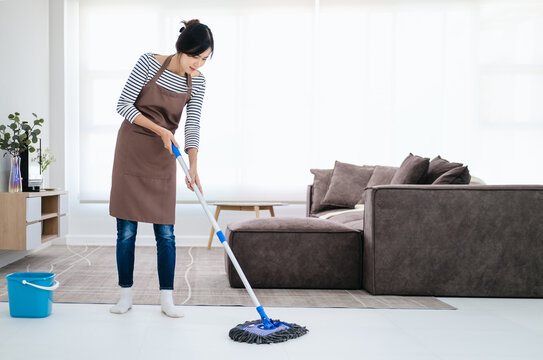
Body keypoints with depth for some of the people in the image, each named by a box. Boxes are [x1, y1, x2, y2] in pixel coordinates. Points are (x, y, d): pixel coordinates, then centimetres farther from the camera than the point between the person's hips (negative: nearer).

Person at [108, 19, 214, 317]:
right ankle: (125, 295, 14)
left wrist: (193, 166, -18)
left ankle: (167, 300, 8)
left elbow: (193, 124, -5)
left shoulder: (197, 81, -2)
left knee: (165, 232, 0)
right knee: (127, 229, 1)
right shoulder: (149, 62, -12)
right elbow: (123, 105, -11)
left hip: (163, 156, 3)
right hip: (131, 150, -2)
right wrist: (160, 130, -19)